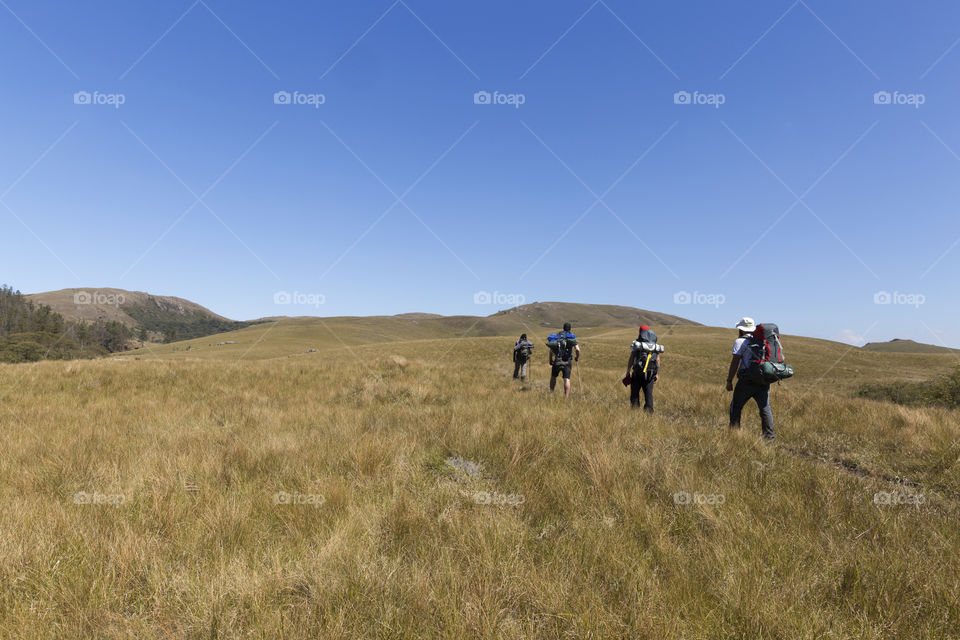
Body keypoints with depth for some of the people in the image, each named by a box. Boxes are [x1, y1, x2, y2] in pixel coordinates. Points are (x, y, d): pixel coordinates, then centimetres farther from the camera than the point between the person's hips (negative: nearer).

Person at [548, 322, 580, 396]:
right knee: (566, 379, -2)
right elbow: (577, 349, -10)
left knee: (553, 377, 21)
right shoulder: (572, 337, 3)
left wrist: (550, 360, 14)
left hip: (557, 361, 2)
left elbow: (551, 350, 4)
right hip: (567, 362, -2)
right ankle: (566, 397, -11)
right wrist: (577, 358, 9)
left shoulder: (557, 336, 10)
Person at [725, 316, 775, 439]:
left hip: (747, 381, -5)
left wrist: (729, 381, -5)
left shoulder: (740, 342, -3)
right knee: (765, 407, 7)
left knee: (736, 406, 5)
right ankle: (769, 435, 3)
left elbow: (735, 363, -9)